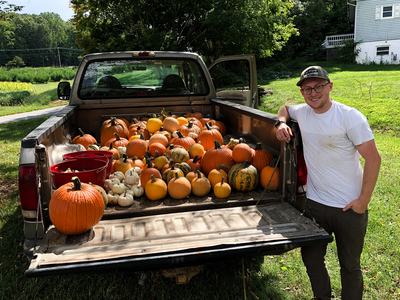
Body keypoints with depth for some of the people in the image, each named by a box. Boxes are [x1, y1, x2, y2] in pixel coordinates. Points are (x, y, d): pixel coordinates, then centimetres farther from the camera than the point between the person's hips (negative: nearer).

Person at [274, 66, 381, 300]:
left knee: (350, 265, 14)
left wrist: (363, 200, -14)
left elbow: (373, 159, -13)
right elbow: (285, 107, 24)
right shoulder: (302, 112, 1)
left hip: (349, 207, -4)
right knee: (311, 259, 17)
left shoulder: (350, 117, -14)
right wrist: (282, 122, 1)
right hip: (314, 203, 5)